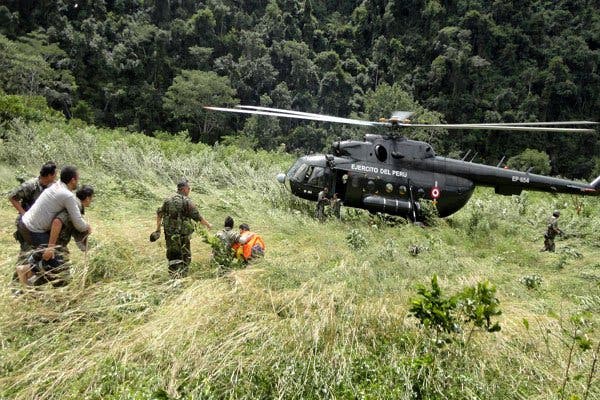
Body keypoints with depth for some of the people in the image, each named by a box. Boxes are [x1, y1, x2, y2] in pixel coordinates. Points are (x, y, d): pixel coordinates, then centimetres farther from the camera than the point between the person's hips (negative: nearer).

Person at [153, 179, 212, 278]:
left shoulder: (168, 200, 7)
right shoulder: (187, 202, -9)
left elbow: (159, 214, 11)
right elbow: (198, 217, -7)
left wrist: (158, 229, 18)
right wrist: (208, 224, 7)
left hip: (169, 233, 5)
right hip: (183, 233, -4)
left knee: (172, 255, 12)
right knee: (186, 256, 10)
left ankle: (173, 276, 11)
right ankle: (183, 276, 12)